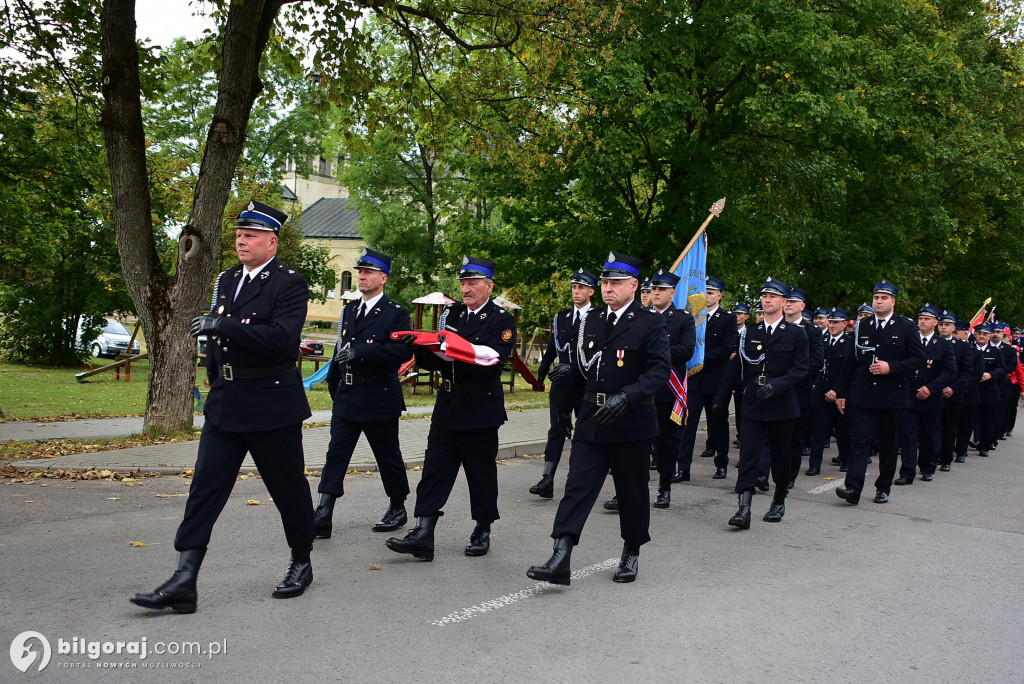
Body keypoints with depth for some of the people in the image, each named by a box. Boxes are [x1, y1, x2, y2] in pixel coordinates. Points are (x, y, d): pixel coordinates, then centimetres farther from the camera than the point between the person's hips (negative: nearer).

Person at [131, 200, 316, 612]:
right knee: (205, 488, 0)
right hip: (225, 405, 7)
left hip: (272, 405, -6)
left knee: (288, 487, 7)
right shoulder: (227, 280, 13)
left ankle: (301, 564, 27)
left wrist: (222, 324, -27)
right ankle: (184, 581, 1)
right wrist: (214, 377, 18)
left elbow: (281, 338, -25)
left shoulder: (290, 284, -10)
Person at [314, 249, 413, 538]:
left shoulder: (395, 313, -7)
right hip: (347, 397, 5)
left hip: (380, 398, -5)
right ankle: (323, 515, -3)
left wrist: (359, 351, -26)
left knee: (388, 456, 8)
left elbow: (403, 350, -21)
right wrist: (333, 382, 17)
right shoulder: (349, 310, 13)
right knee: (336, 454, -2)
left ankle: (398, 508, 26)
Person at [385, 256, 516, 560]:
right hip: (447, 406, 5)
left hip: (481, 408, -5)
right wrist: (421, 346, -13)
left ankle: (482, 532, 23)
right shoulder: (451, 313, 10)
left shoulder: (502, 319, -5)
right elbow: (437, 360, 8)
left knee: (481, 472, 7)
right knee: (434, 468, -1)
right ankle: (423, 535, -1)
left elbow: (494, 358, -21)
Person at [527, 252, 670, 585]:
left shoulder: (650, 323, -6)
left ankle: (631, 553, 30)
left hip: (631, 423, -4)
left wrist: (626, 397, -30)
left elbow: (660, 369, -17)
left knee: (632, 492, 11)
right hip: (591, 422, 4)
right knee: (577, 487, -4)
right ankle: (560, 560, -8)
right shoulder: (591, 320, 10)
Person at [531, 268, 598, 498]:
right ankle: (547, 480, -9)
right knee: (557, 429, -3)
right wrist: (542, 372, 6)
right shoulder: (561, 317, 14)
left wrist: (572, 367, -22)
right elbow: (555, 346, 13)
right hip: (561, 382, 3)